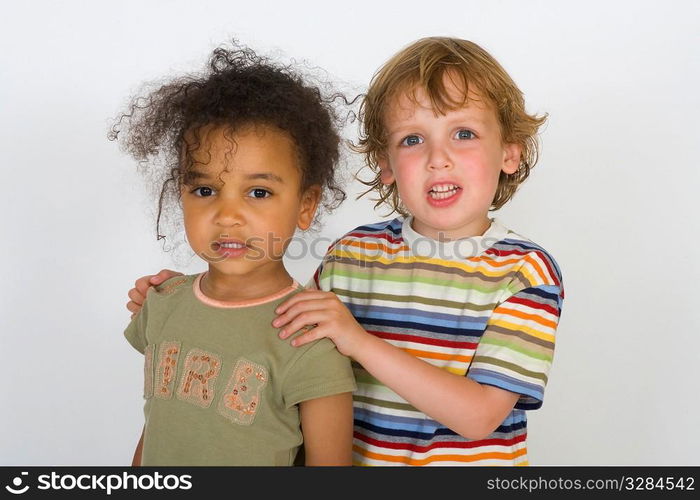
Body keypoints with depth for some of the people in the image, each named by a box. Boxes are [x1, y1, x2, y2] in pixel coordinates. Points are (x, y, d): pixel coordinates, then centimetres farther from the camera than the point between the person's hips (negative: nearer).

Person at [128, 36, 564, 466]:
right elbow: (293, 351, 3)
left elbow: (478, 416, -23)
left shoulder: (525, 271, -15)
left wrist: (360, 341, -31)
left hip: (469, 459, -2)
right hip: (354, 458, 3)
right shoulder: (352, 254, -8)